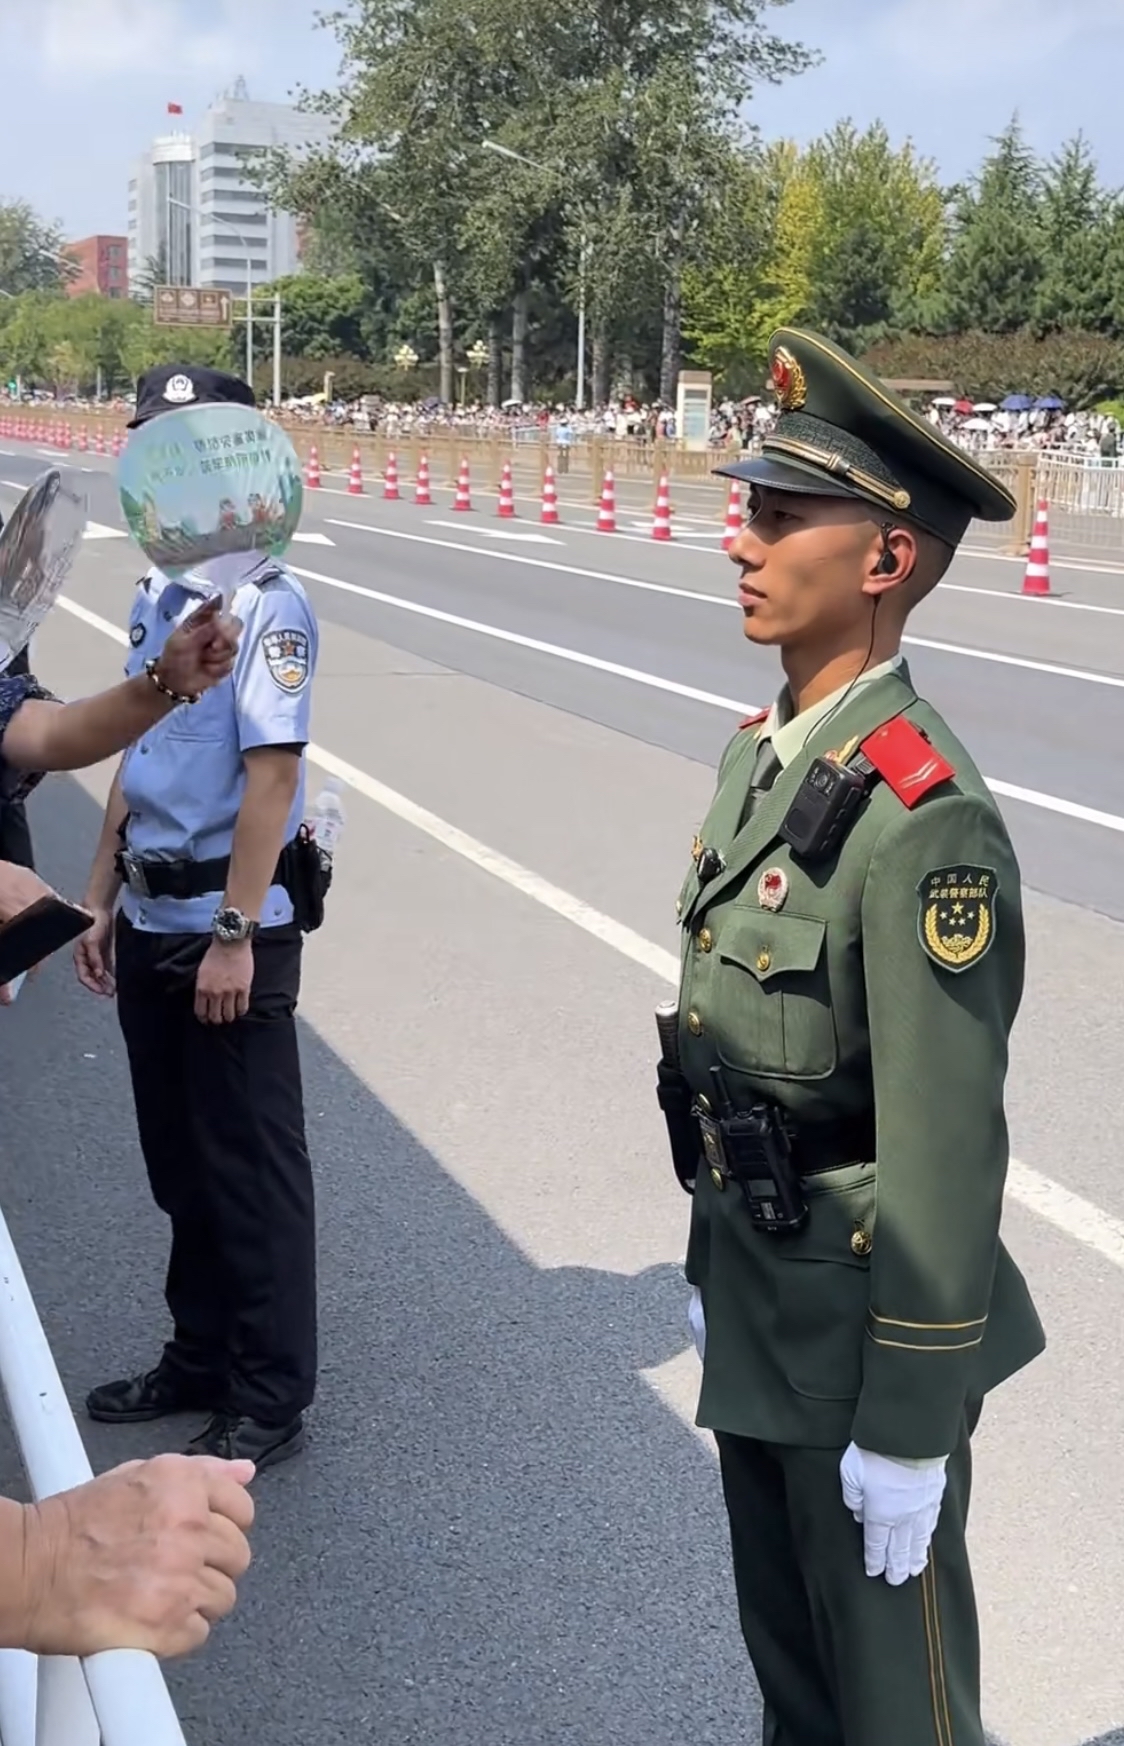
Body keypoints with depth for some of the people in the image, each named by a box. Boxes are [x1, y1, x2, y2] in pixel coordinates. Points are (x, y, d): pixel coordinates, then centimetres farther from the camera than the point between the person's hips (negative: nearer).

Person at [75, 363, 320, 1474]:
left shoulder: (264, 604, -15)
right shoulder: (155, 597, 11)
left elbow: (271, 775, -19)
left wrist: (234, 935, -21)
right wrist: (101, 902, 16)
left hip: (227, 929, -8)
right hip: (151, 923, 8)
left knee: (251, 1170, 4)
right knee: (179, 1161, 18)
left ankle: (268, 1400, 18)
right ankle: (199, 1359, 35)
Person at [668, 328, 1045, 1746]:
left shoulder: (922, 818, -26)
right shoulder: (762, 751, 2)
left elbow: (948, 1153, -24)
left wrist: (907, 1428, -18)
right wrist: (716, 1262, 16)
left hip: (863, 1339, -8)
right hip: (759, 1312, 8)